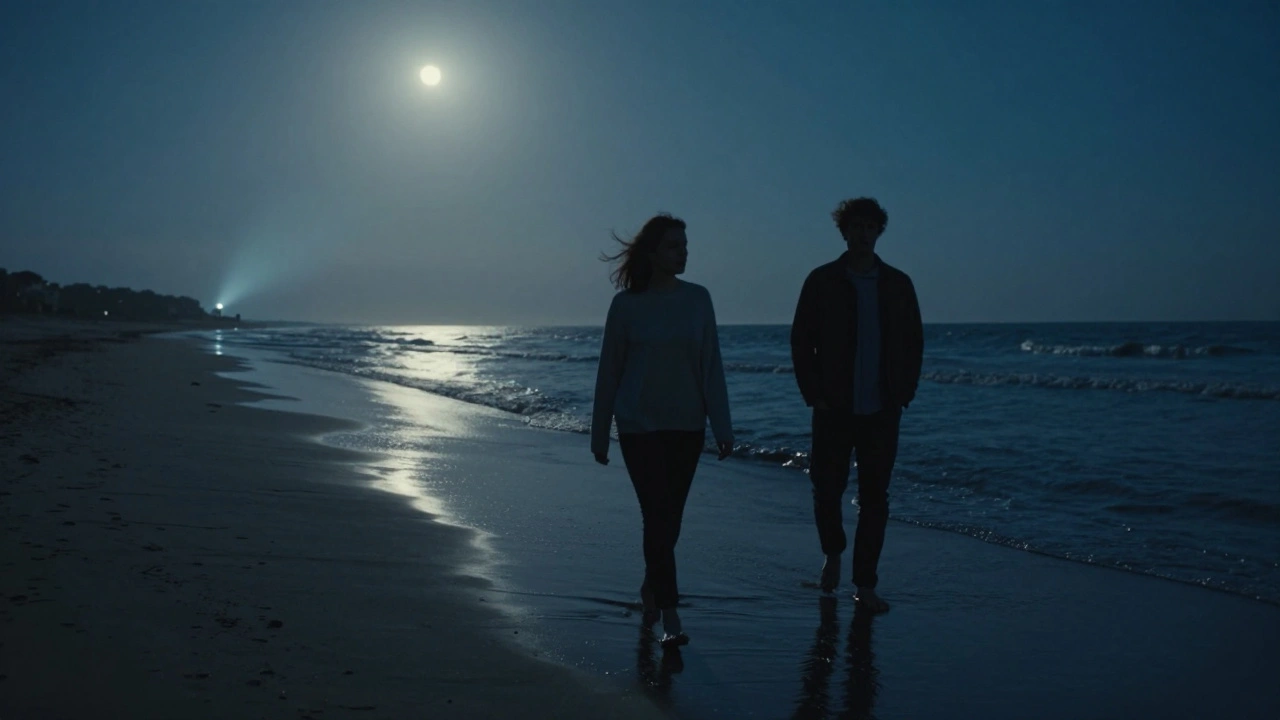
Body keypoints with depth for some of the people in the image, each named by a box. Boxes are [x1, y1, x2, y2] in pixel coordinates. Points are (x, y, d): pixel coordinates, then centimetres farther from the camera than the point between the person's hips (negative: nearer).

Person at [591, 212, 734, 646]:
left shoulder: (697, 299, 3)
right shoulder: (627, 304, -4)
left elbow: (711, 366, 3)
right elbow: (609, 370, 2)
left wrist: (722, 426, -1)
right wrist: (600, 433, 4)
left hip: (687, 424, 3)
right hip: (640, 426, -3)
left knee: (669, 517, 11)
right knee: (658, 517, -7)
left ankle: (651, 587, 36)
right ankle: (669, 618, -3)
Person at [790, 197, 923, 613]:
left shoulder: (898, 284, 7)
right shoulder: (822, 281, 1)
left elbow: (914, 343, 10)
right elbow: (801, 342, 1)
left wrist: (903, 395, 0)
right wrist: (814, 395, -5)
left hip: (882, 411, 1)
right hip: (834, 409, -1)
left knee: (875, 500, 3)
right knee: (827, 489, 3)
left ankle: (865, 585, 12)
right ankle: (833, 554, 32)